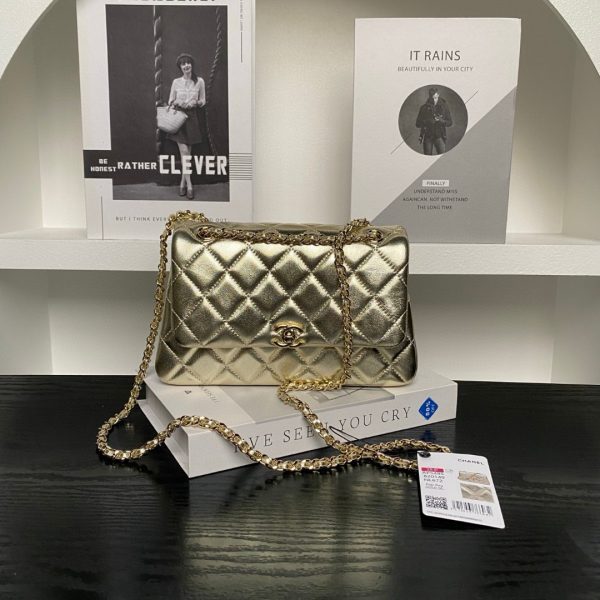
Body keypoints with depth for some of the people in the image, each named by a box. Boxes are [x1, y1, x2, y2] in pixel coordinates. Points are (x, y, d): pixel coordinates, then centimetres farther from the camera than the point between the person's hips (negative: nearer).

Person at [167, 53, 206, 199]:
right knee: (184, 151, -9)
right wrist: (176, 103, -13)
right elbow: (170, 101, 9)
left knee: (187, 152, 4)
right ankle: (189, 185, -7)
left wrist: (195, 102, -12)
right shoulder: (176, 82, 4)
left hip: (192, 117, 1)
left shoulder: (199, 81, 2)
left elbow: (203, 101, 9)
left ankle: (183, 182, 14)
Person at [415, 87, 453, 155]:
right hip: (427, 136, 1)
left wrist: (441, 121, -16)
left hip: (439, 136, 0)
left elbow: (450, 123, 4)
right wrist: (427, 121, -19)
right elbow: (418, 124, 0)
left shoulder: (444, 106, 2)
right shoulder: (424, 108, 1)